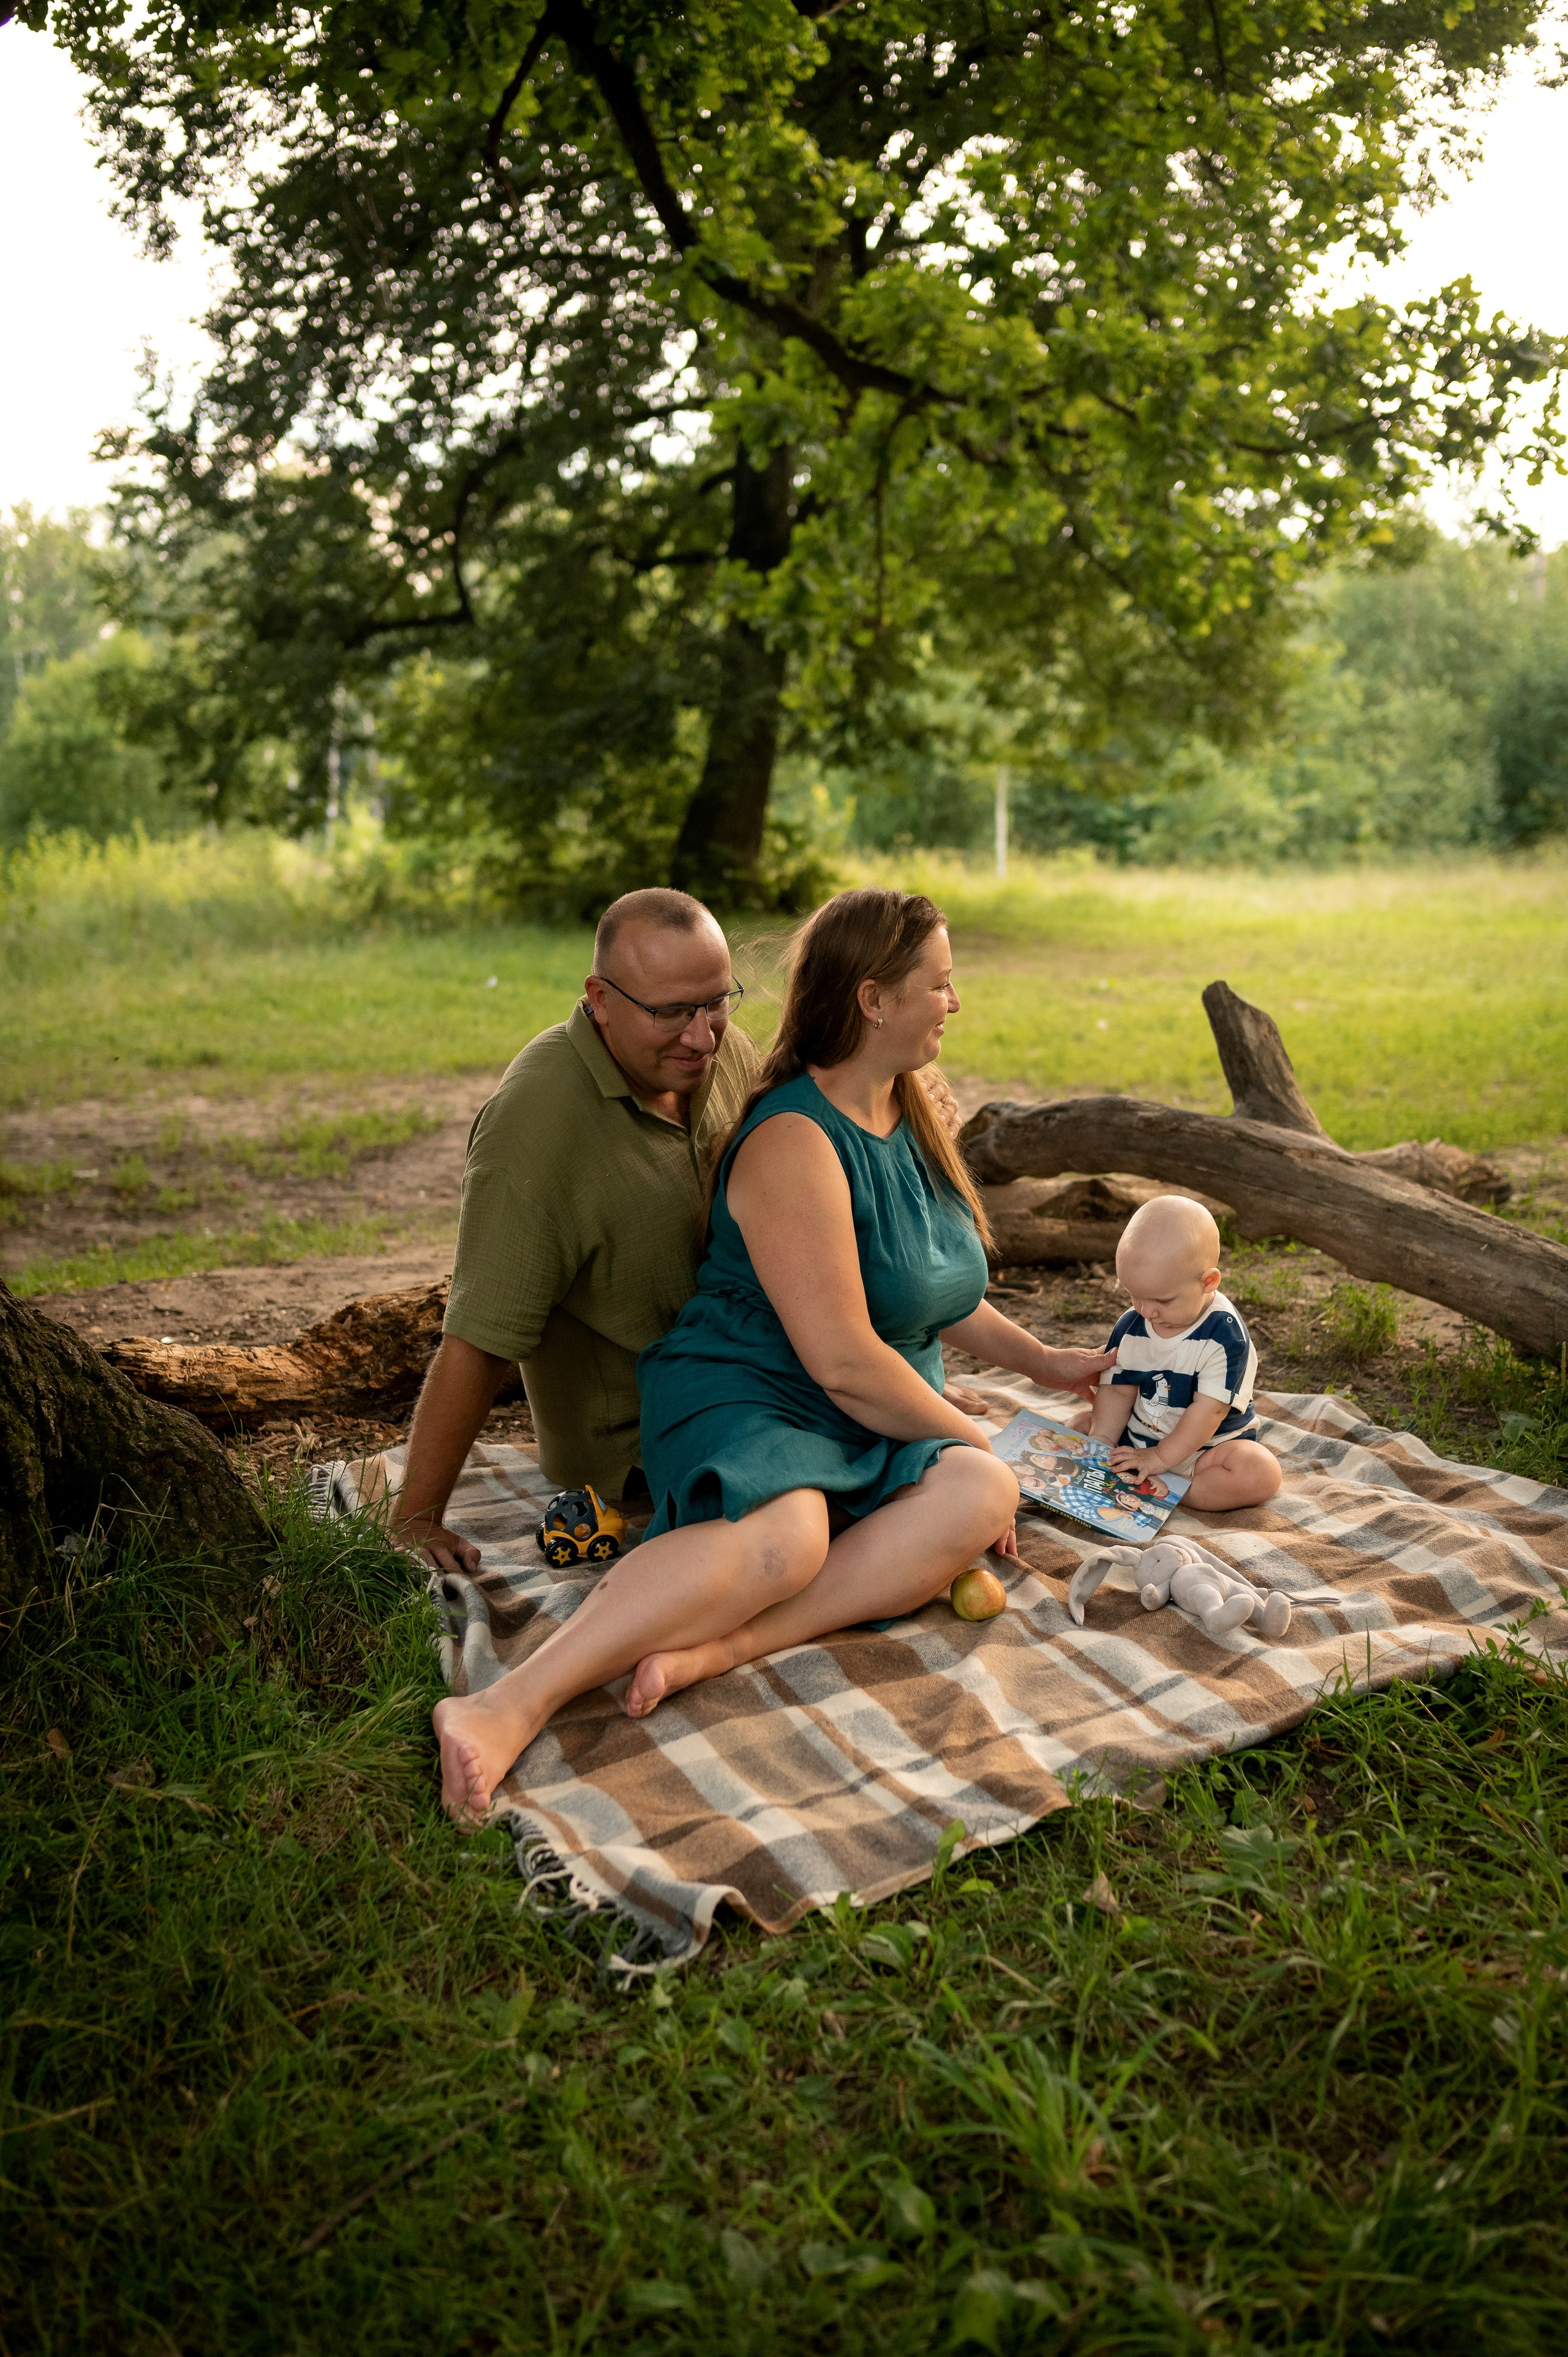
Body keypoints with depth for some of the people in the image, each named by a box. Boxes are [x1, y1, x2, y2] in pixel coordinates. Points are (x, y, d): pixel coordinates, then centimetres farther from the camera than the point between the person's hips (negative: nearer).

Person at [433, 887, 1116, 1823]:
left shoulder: (909, 1117, 16)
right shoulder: (795, 1142, -15)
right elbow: (841, 1360, -20)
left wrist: (1042, 1361, 32)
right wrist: (970, 1433, -7)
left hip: (884, 1423, 8)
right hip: (750, 1395, -8)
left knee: (981, 1496, -26)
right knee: (784, 1535, -40)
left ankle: (714, 1648, -35)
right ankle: (511, 1708, -43)